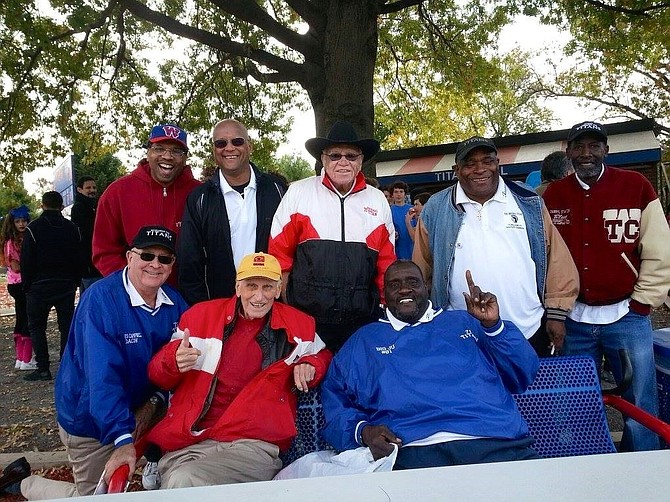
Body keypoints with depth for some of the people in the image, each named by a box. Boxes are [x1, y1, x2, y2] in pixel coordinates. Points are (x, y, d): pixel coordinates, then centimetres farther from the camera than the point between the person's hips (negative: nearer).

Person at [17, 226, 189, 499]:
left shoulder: (175, 302, -7)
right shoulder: (101, 299, -26)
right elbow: (102, 375, -33)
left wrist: (154, 402, -17)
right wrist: (122, 438, -38)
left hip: (140, 410, 6)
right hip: (90, 420, -5)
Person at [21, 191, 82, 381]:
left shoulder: (33, 228, -7)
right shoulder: (72, 229, 6)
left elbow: (26, 261, -6)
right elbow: (79, 260, 9)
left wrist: (27, 285, 2)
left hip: (40, 287, -3)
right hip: (67, 286, 4)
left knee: (36, 326, 6)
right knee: (67, 326, 8)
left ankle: (43, 368, 1)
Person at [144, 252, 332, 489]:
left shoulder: (299, 326, 10)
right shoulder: (201, 315, 11)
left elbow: (323, 355, 28)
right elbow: (157, 375, 15)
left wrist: (310, 365, 3)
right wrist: (174, 360, -10)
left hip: (253, 443, -1)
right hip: (190, 441, 2)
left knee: (185, 481, -28)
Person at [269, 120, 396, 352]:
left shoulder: (378, 200, 8)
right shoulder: (298, 193, 1)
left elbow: (386, 264, 12)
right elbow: (280, 254, 2)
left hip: (362, 322, 2)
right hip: (306, 317, -2)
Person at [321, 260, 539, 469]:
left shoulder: (463, 322, 23)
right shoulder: (364, 340, 22)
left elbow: (523, 374, 16)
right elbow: (336, 402, 15)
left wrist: (493, 325, 3)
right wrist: (364, 431, -5)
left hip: (496, 444, 2)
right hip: (415, 451, -1)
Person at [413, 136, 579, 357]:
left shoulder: (529, 203, 5)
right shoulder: (436, 210, 2)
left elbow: (555, 259, 5)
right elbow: (422, 269, 7)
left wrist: (556, 313, 1)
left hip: (530, 333, 1)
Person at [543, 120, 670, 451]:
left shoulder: (636, 186, -1)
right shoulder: (553, 196, 5)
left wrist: (642, 302, -3)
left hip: (626, 316, -2)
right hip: (574, 319, 2)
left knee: (640, 409, 3)